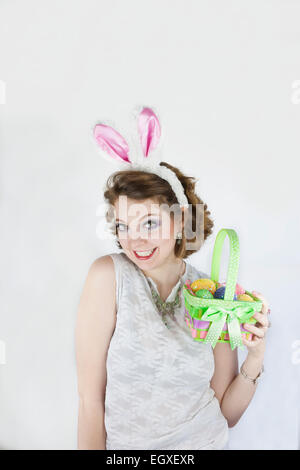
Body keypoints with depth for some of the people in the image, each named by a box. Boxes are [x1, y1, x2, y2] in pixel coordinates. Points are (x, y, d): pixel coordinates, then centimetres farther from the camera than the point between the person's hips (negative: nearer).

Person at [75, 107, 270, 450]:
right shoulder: (108, 275, -18)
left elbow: (227, 414, -4)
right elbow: (91, 398, -14)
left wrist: (255, 358, -18)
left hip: (207, 442, 2)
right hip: (126, 445, -1)